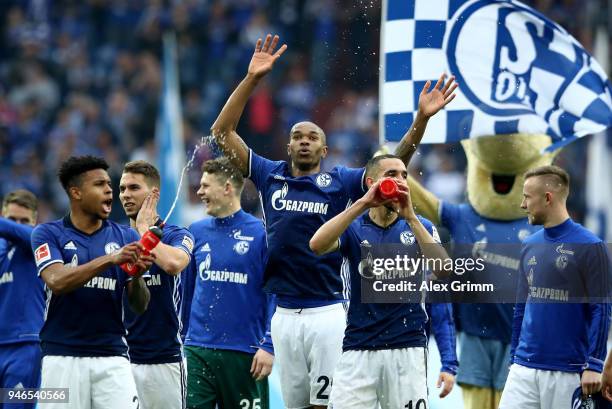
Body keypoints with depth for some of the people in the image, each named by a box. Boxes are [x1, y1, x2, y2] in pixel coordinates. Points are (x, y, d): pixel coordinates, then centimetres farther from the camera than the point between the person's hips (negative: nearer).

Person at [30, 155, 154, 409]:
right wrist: (110, 259, -26)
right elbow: (56, 281, -16)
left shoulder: (126, 237, 8)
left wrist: (137, 276, -16)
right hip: (62, 357, -2)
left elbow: (140, 307, 6)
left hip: (112, 357, 2)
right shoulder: (48, 234, 2)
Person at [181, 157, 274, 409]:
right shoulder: (197, 232, 9)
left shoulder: (260, 234, -4)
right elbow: (187, 291, 14)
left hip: (244, 353, -3)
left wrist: (268, 346, -13)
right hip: (198, 351, 3)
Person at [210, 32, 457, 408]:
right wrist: (252, 80, -4)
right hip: (284, 315, 3)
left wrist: (422, 118, -20)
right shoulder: (271, 177, 7)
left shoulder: (339, 182, 1)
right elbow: (222, 132, 5)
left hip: (327, 313, -3)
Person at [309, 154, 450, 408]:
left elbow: (443, 270, -11)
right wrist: (363, 203, -20)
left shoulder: (420, 227, 8)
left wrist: (410, 217, -16)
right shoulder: (353, 227, 6)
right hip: (358, 350, 0)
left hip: (408, 349, 0)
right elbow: (317, 245, -16)